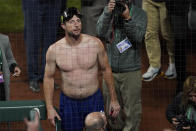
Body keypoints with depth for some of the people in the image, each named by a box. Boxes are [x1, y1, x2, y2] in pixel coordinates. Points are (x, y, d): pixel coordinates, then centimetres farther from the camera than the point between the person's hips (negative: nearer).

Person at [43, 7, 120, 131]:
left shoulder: (95, 44, -9)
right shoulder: (54, 50, -9)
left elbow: (106, 70, 2)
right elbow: (49, 78, 2)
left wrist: (114, 99, 5)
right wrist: (50, 107, -1)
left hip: (94, 101, 0)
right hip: (68, 102, 0)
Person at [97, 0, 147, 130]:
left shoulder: (139, 14, -4)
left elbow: (138, 37, -15)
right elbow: (101, 32, -10)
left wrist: (127, 18, -26)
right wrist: (108, 12, -24)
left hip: (131, 71, -3)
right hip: (110, 69, 3)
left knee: (132, 108, 1)